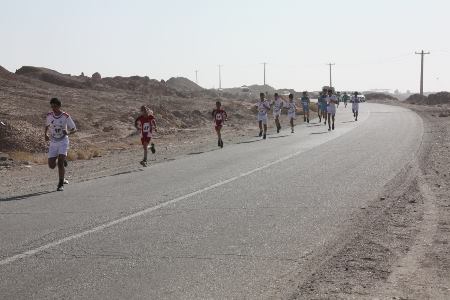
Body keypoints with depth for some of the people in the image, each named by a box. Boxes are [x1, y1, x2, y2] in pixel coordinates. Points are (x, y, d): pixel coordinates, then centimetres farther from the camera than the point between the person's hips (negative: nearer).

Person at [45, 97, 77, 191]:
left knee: (60, 163, -18)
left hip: (63, 141, -4)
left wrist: (68, 132, -26)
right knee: (51, 165, -2)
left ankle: (61, 184, -6)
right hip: (53, 142, 4)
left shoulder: (66, 116, -12)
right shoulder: (49, 115, -2)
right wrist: (46, 134, 1)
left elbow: (74, 129, -4)